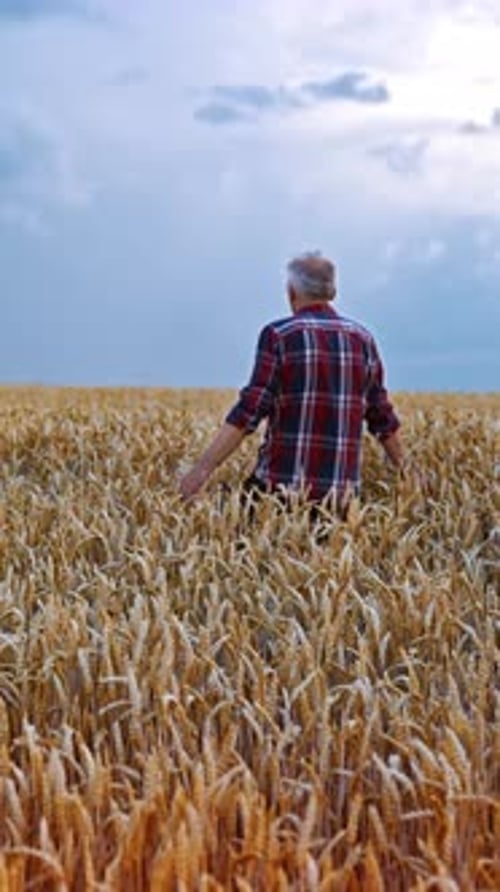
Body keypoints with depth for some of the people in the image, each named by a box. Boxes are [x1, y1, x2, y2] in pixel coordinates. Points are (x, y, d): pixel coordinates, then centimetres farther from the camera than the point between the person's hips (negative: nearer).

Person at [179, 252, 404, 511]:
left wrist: (202, 469, -11)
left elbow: (249, 411, -12)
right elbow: (381, 417, 12)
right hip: (340, 491, 4)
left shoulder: (279, 335, -4)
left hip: (283, 482, -4)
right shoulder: (362, 339, 9)